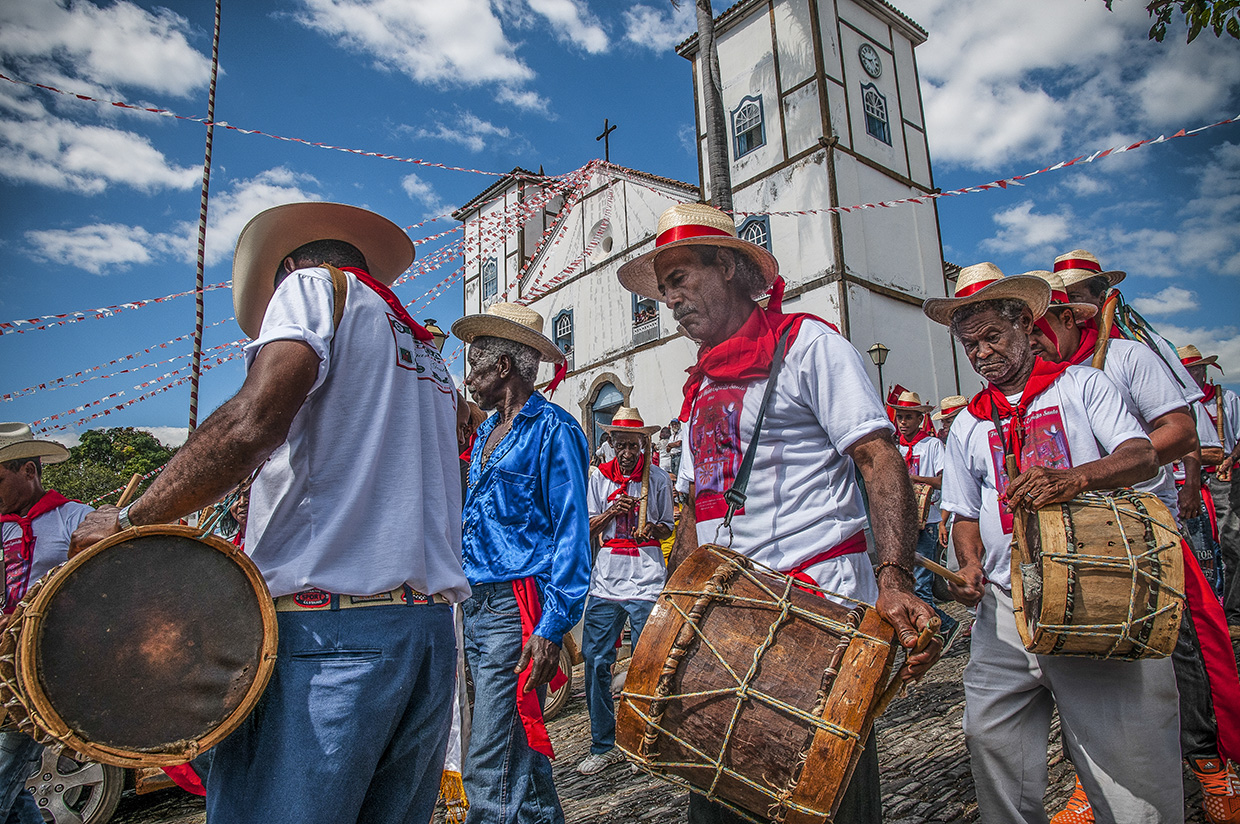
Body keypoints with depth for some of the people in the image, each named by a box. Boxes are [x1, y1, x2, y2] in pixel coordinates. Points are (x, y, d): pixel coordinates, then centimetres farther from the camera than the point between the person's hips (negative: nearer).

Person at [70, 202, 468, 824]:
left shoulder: (314, 285, 5)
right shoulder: (427, 351, 26)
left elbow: (254, 422, -14)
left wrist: (128, 520, -3)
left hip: (328, 631, -7)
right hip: (433, 627, 8)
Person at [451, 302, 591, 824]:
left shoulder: (552, 430, -9)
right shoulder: (486, 432, 17)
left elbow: (572, 533, -13)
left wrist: (553, 627, -19)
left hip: (517, 609, -9)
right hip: (478, 605, 9)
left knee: (491, 771, -7)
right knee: (517, 751, 18)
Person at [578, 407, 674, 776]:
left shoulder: (658, 478, 5)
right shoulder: (600, 477, 10)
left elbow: (667, 528, 11)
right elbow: (587, 529, 11)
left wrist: (653, 530, -12)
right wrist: (611, 511, -7)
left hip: (646, 582, -2)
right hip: (606, 580, 2)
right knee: (595, 661, 2)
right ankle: (604, 746, 16)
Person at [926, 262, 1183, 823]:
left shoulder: (1080, 384, 8)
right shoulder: (967, 425, 16)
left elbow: (1143, 457, -5)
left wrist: (1074, 478, -25)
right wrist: (970, 566, -2)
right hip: (1005, 606, 3)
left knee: (1130, 766, -4)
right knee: (990, 738, 1)